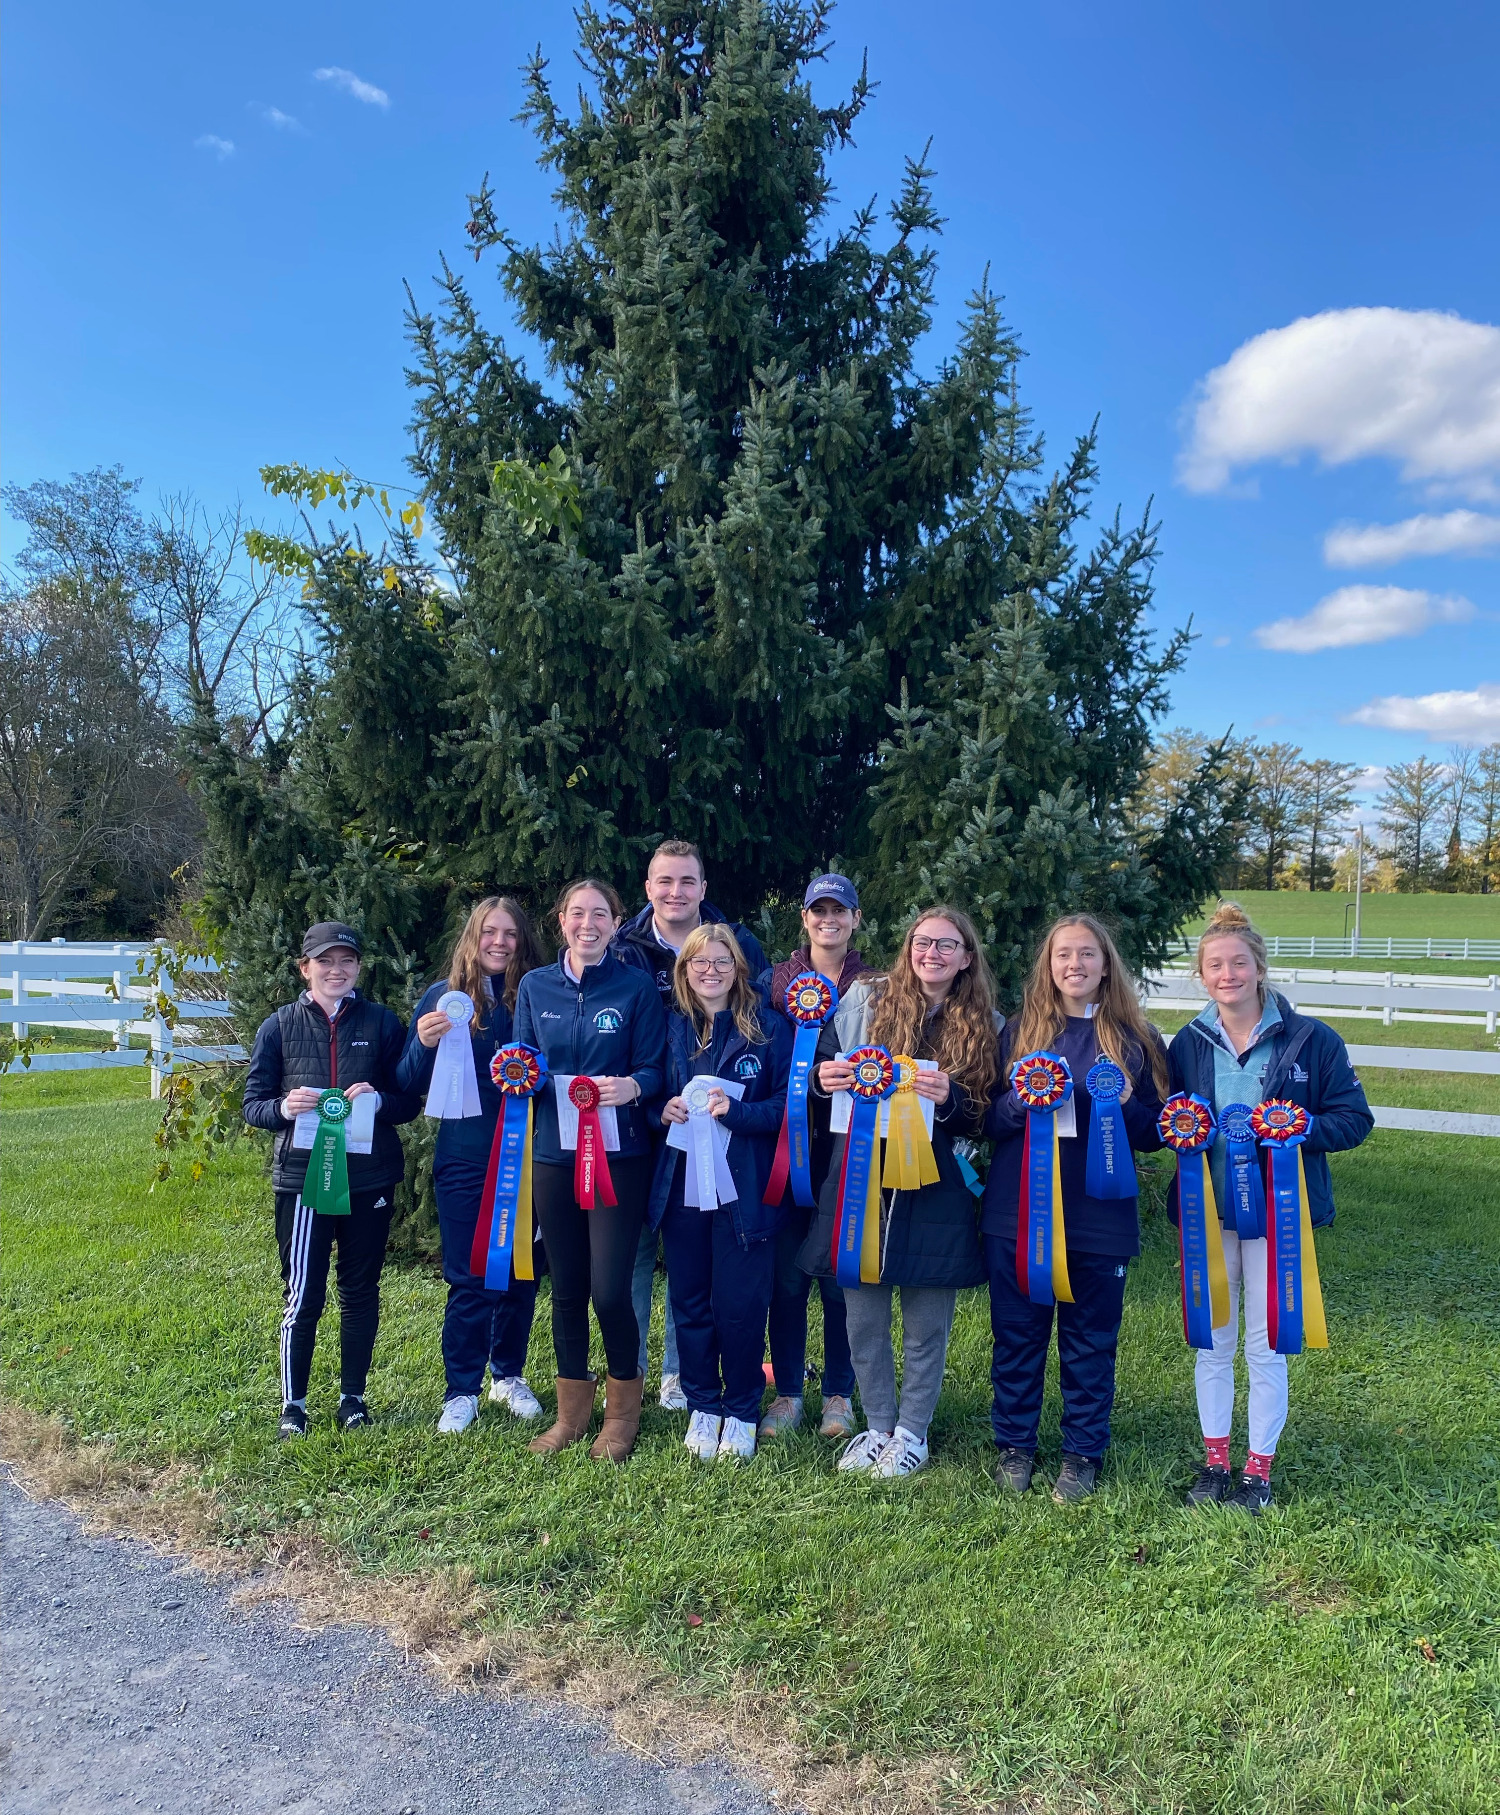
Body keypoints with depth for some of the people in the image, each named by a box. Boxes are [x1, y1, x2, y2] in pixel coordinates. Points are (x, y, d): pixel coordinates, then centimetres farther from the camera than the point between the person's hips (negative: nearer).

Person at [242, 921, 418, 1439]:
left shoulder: (382, 1023, 2)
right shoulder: (279, 1027, 2)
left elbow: (409, 1101, 4)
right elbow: (253, 1105, 4)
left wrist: (379, 1101, -17)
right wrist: (283, 1108, -17)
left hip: (370, 1179, 1)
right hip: (302, 1178, -1)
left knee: (361, 1292, 11)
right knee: (303, 1297, 3)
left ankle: (353, 1397, 26)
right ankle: (293, 1404, 19)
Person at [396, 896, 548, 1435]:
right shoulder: (443, 996, -1)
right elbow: (410, 1084, -1)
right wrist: (424, 1044, -20)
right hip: (464, 1162, -1)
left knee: (521, 1274, 11)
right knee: (469, 1280, 3)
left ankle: (509, 1376, 30)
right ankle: (461, 1392, 17)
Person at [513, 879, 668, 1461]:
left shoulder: (637, 986, -2)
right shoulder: (535, 986, 7)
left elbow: (654, 1068, -3)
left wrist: (633, 1086, -24)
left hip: (619, 1152, -3)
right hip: (554, 1152, 3)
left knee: (609, 1289, -7)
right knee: (566, 1286, 10)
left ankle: (622, 1411, 17)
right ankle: (572, 1408, 28)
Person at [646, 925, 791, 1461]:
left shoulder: (769, 1031, -1)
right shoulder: (669, 1028, 7)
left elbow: (787, 1108, -5)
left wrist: (736, 1110, -20)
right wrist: (663, 1110, -9)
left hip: (743, 1191, -3)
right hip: (680, 1189, 3)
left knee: (740, 1306, 3)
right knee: (690, 1303, 10)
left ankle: (741, 1411, 22)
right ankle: (701, 1407, 27)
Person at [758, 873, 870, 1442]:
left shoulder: (874, 988, 7)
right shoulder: (775, 981, 8)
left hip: (849, 1143, -1)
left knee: (841, 1274, 4)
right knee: (787, 1273, 4)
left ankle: (839, 1393, 19)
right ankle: (787, 1391, 18)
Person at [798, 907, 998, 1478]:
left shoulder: (984, 1024, 3)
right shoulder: (871, 1003, 2)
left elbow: (981, 1120, 3)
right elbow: (833, 1074, 11)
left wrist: (949, 1099, -17)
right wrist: (823, 1078, -12)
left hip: (933, 1188, -1)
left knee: (926, 1323, 7)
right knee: (863, 1317, 9)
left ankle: (912, 1433, 27)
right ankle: (878, 1427, 28)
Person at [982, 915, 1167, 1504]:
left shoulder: (1136, 1040, 2)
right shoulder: (1020, 1031, 5)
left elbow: (1154, 1135, 4)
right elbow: (989, 1120, 5)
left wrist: (1125, 1105, -17)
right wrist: (1021, 1098, -15)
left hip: (1099, 1214, -1)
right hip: (1017, 1211, 1)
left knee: (1089, 1339, 9)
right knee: (1017, 1333, 9)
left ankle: (1082, 1453, 26)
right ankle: (1014, 1443, 26)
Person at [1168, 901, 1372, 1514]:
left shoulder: (1311, 1039, -6)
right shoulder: (1188, 1044, 2)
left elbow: (1354, 1119, -3)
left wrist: (1302, 1126, -22)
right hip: (1206, 1212, 3)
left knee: (1266, 1346, 6)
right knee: (1212, 1342, 12)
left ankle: (1259, 1468, 23)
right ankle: (1215, 1461, 28)